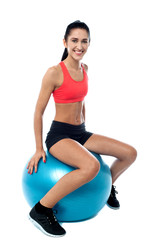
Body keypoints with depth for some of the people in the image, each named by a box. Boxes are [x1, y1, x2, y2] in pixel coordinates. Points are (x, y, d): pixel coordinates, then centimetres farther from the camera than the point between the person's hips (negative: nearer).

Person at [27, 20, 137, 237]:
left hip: (80, 132, 7)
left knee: (130, 153, -1)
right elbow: (39, 111, -11)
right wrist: (39, 149, -8)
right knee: (91, 166, -36)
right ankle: (41, 210, -22)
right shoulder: (54, 72, -15)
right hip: (59, 135, -7)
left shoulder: (84, 69, 7)